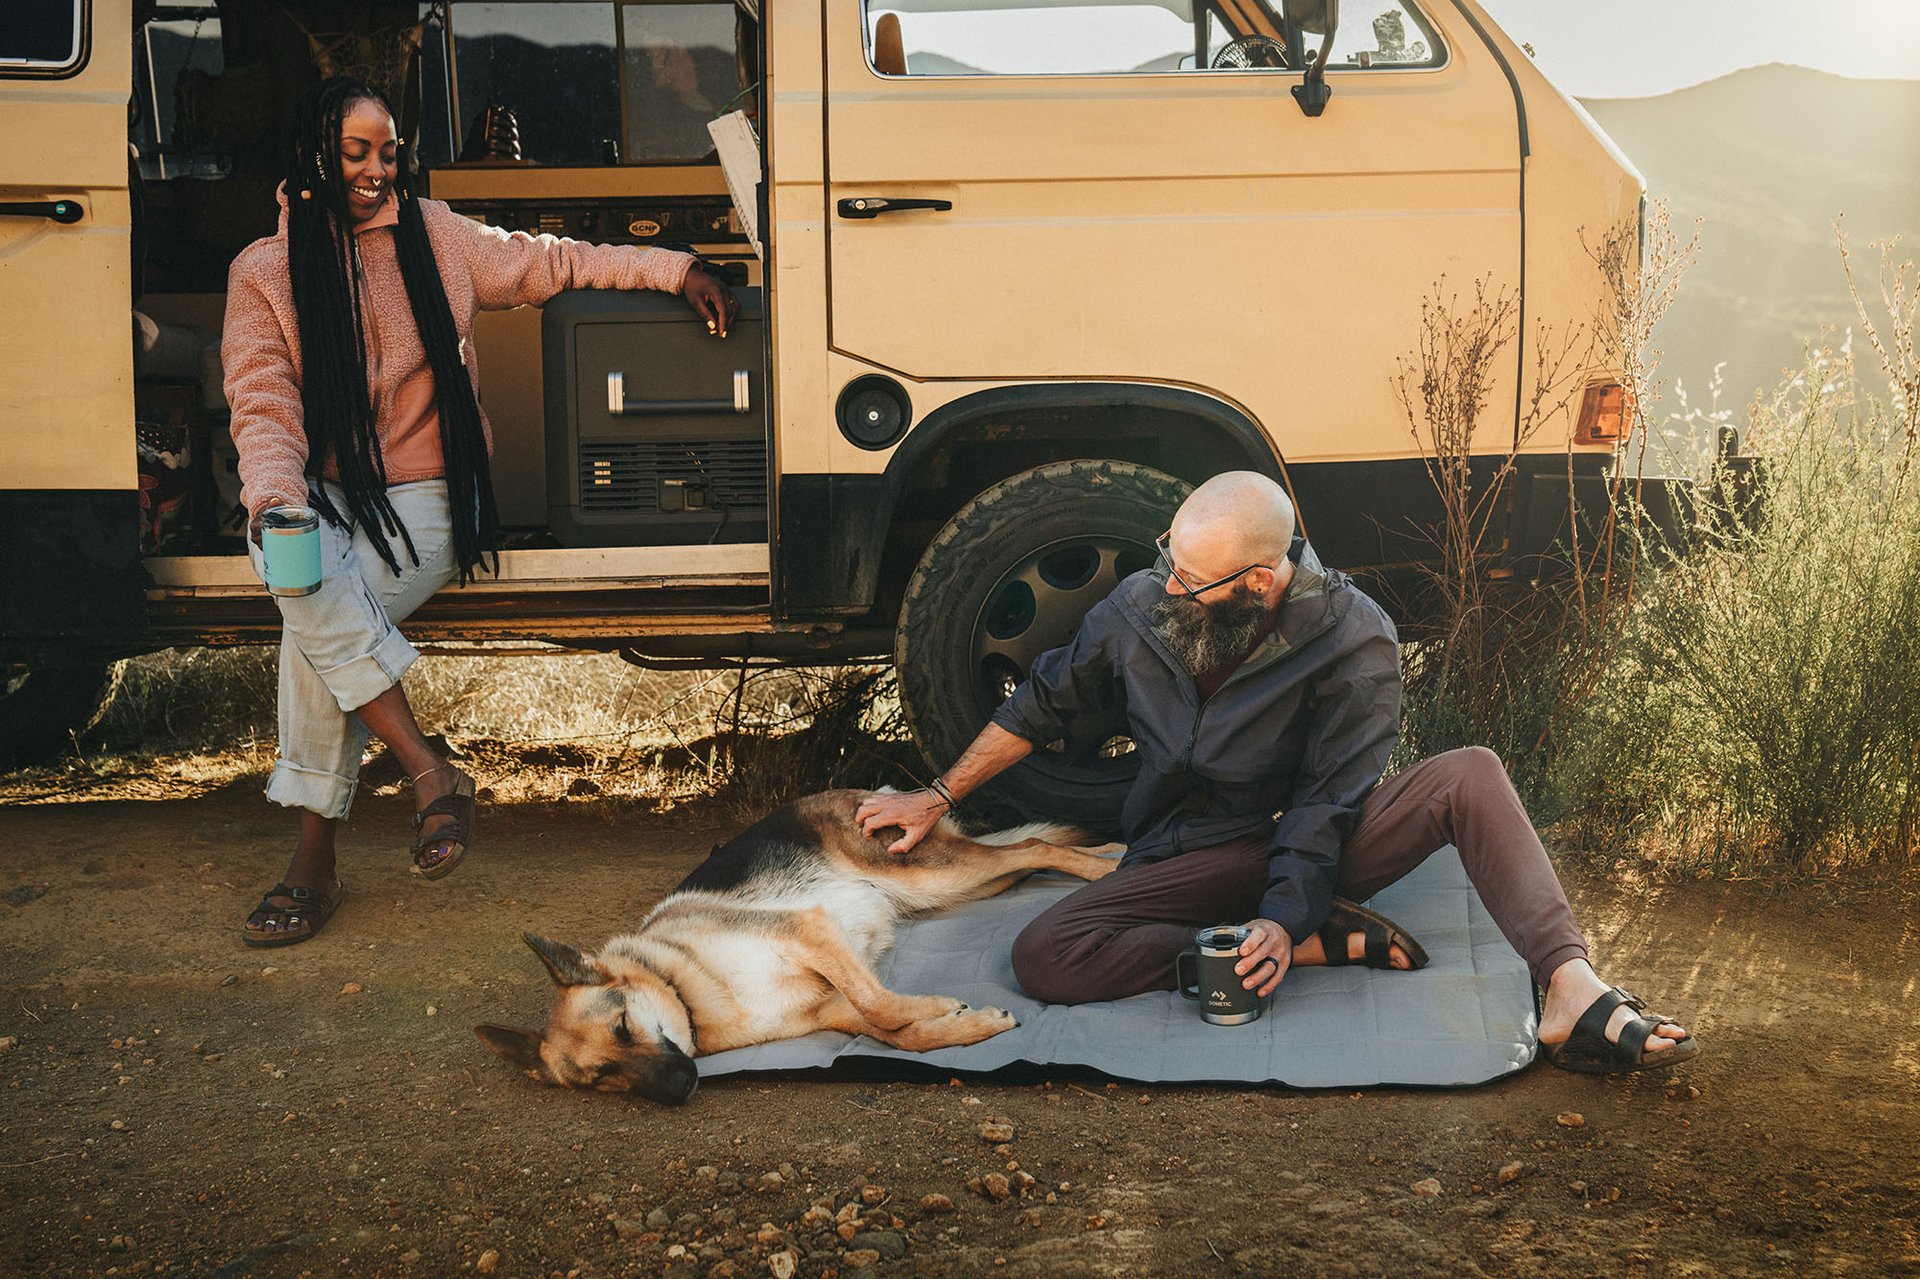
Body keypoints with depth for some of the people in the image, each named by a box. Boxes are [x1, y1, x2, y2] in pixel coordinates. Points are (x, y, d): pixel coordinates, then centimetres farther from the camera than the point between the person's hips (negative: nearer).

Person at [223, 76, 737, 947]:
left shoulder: (435, 234, 8)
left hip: (423, 501, -1)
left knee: (316, 627, -27)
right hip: (324, 501, 1)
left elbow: (550, 264, 18)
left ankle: (314, 863, -16)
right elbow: (263, 407, -4)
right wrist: (277, 499, -23)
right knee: (306, 583, -34)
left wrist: (674, 271, 14)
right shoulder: (264, 272, 4)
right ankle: (430, 774, -23)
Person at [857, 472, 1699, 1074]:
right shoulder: (1141, 605, -7)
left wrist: (1284, 918, -29)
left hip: (1309, 851, -2)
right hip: (1194, 862, 2)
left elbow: (1328, 803, -15)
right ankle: (1327, 945, -21)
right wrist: (937, 799, 12)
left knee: (1471, 777, -28)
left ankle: (1572, 995, -40)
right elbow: (1043, 704, 9)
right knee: (1043, 957, -26)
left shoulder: (1354, 643, -15)